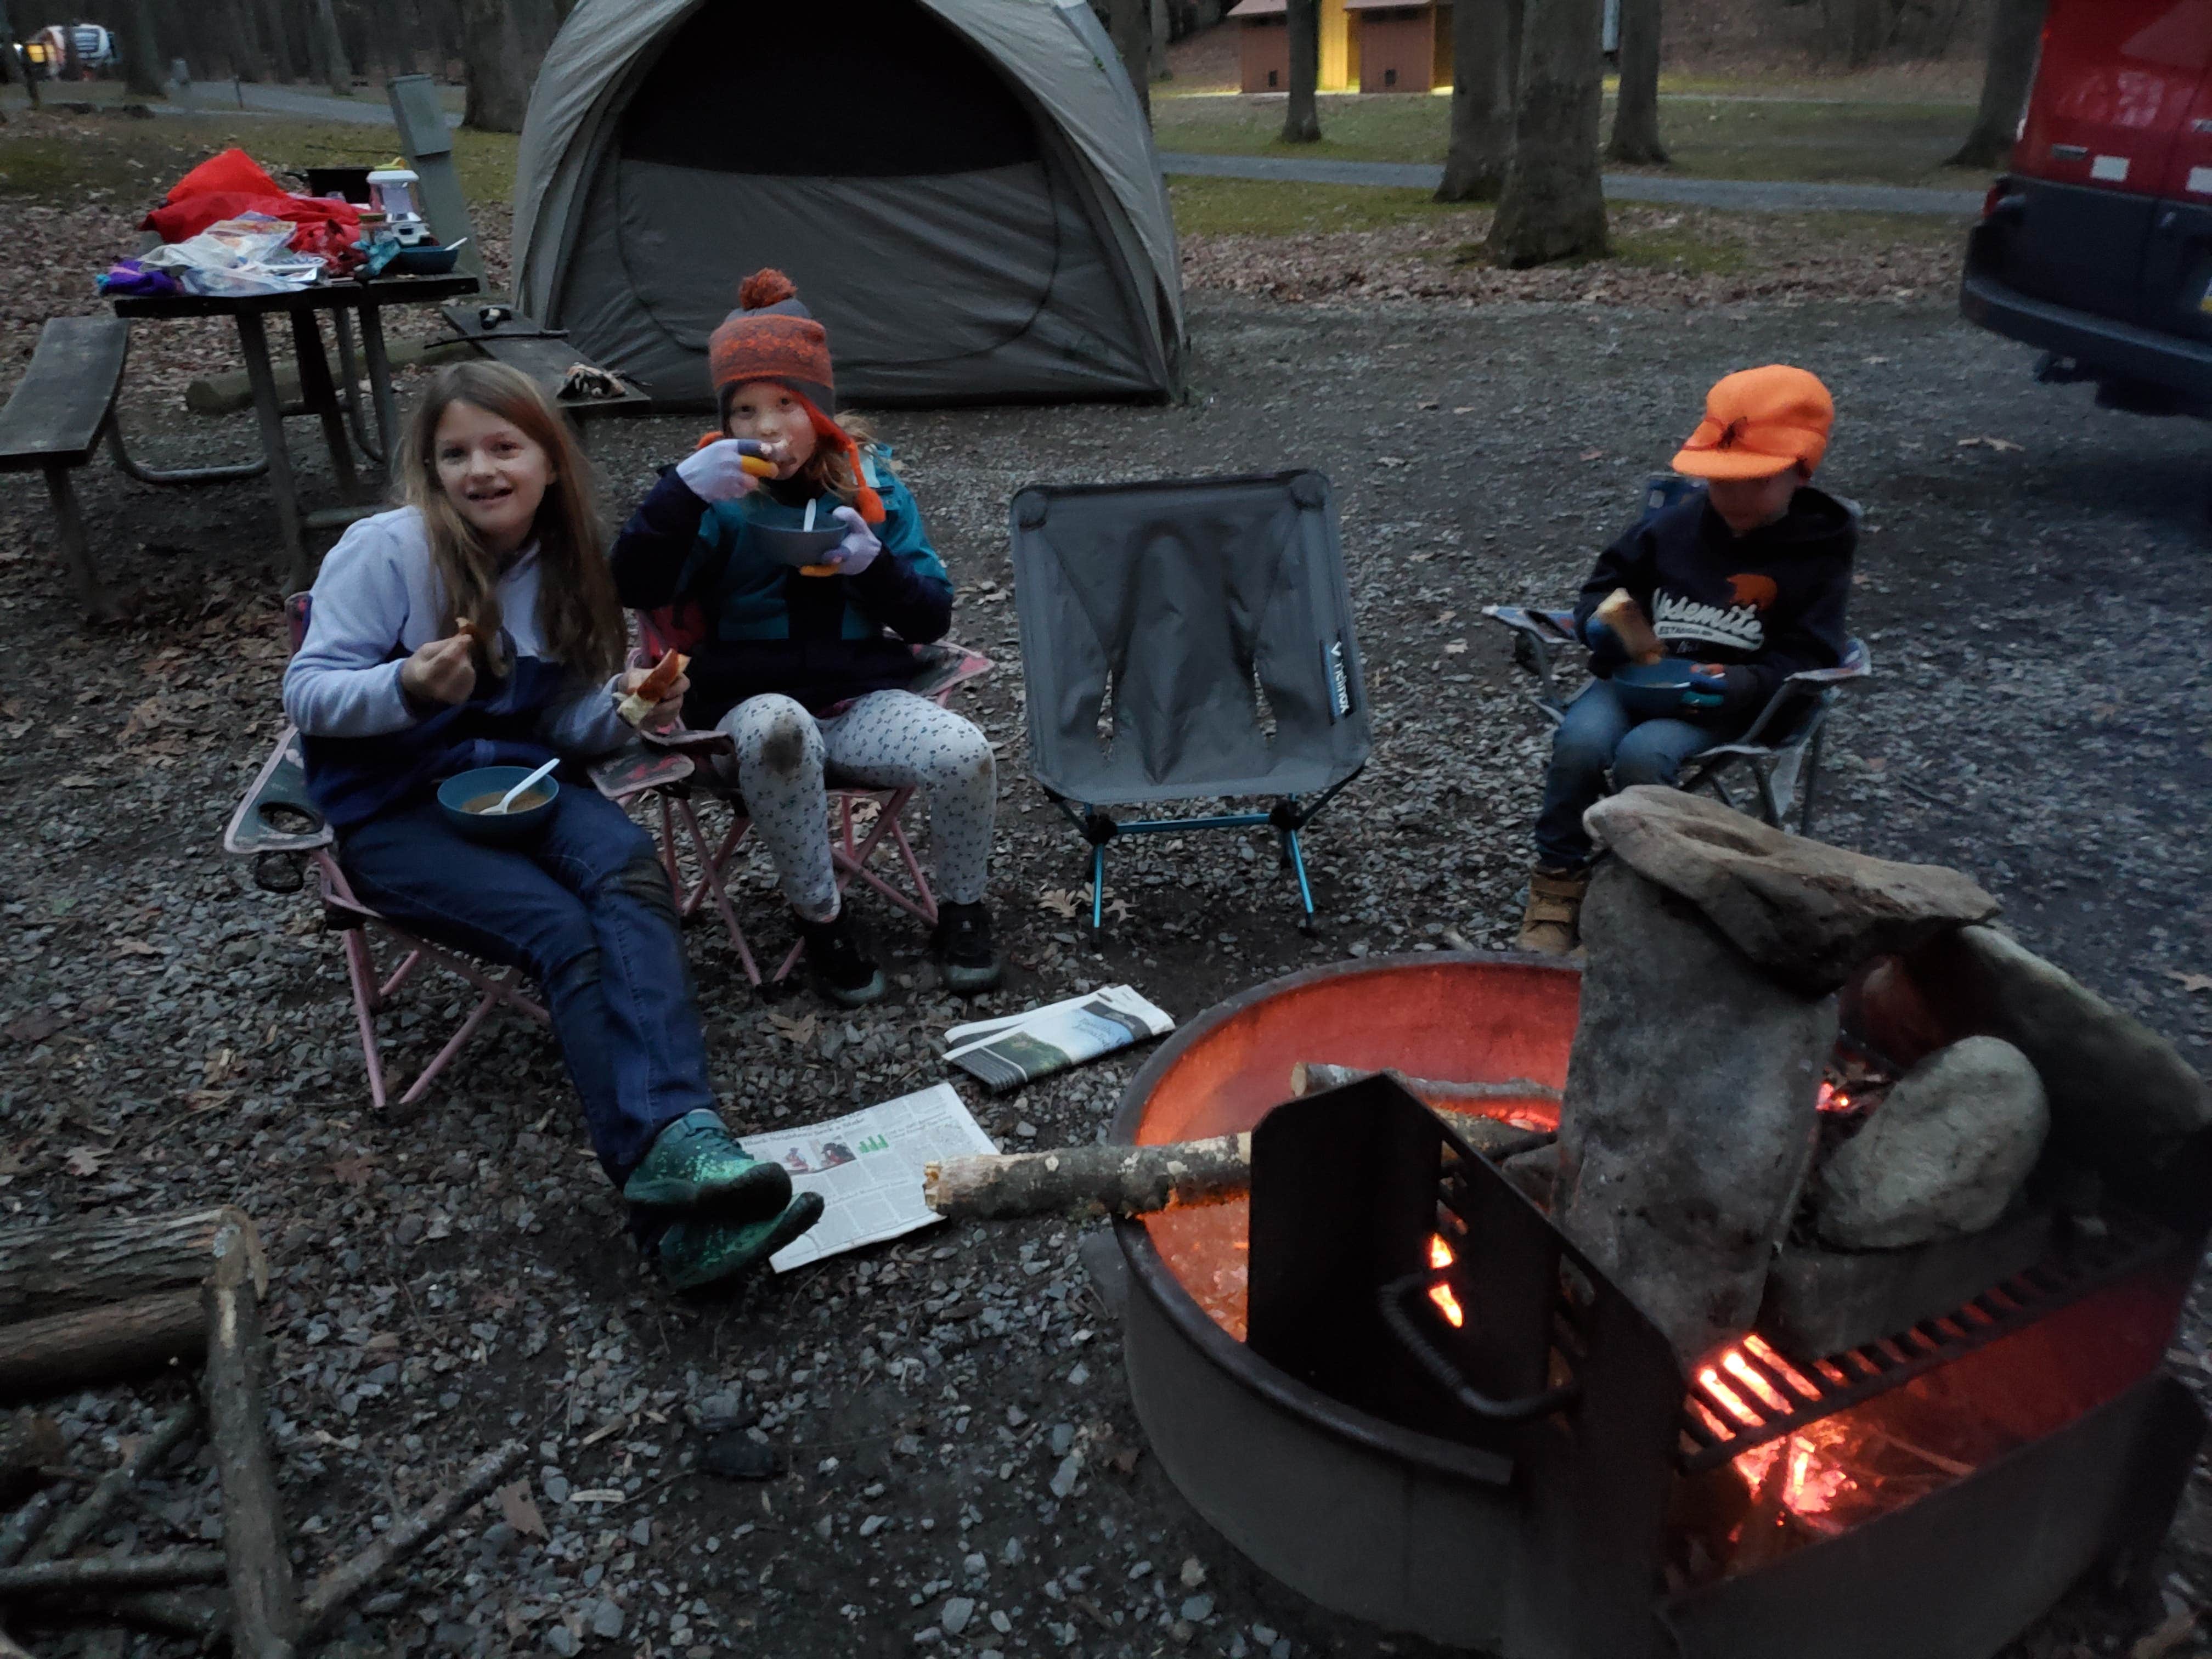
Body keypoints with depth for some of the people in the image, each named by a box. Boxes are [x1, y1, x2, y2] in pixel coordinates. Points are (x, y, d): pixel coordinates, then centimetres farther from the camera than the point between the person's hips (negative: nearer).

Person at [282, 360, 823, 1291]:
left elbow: (565, 726, 9)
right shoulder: (388, 550, -7)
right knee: (564, 933, -30)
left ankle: (678, 1146, -48)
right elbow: (306, 693, -8)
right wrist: (407, 687, -28)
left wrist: (621, 705, -13)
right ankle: (677, 1211, -39)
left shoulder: (569, 562, 7)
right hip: (394, 808, -4)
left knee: (630, 870, -31)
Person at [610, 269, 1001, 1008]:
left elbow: (931, 619, 4)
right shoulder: (717, 495, 2)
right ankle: (820, 920, -16)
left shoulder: (871, 483, 7)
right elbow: (636, 587, -13)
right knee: (778, 733, -38)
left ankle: (961, 911, 3)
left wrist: (874, 565, -16)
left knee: (967, 755, -26)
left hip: (864, 697, 2)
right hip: (755, 700, -1)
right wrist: (683, 490, -26)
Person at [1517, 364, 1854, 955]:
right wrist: (1600, 624, -8)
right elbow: (1609, 582, 17)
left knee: (1644, 754, -34)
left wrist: (1738, 683, -23)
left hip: (1726, 698, -3)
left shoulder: (1817, 553, 1)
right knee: (1581, 741, -30)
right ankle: (1559, 883, -15)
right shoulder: (1677, 525, 9)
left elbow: (1807, 657, -3)